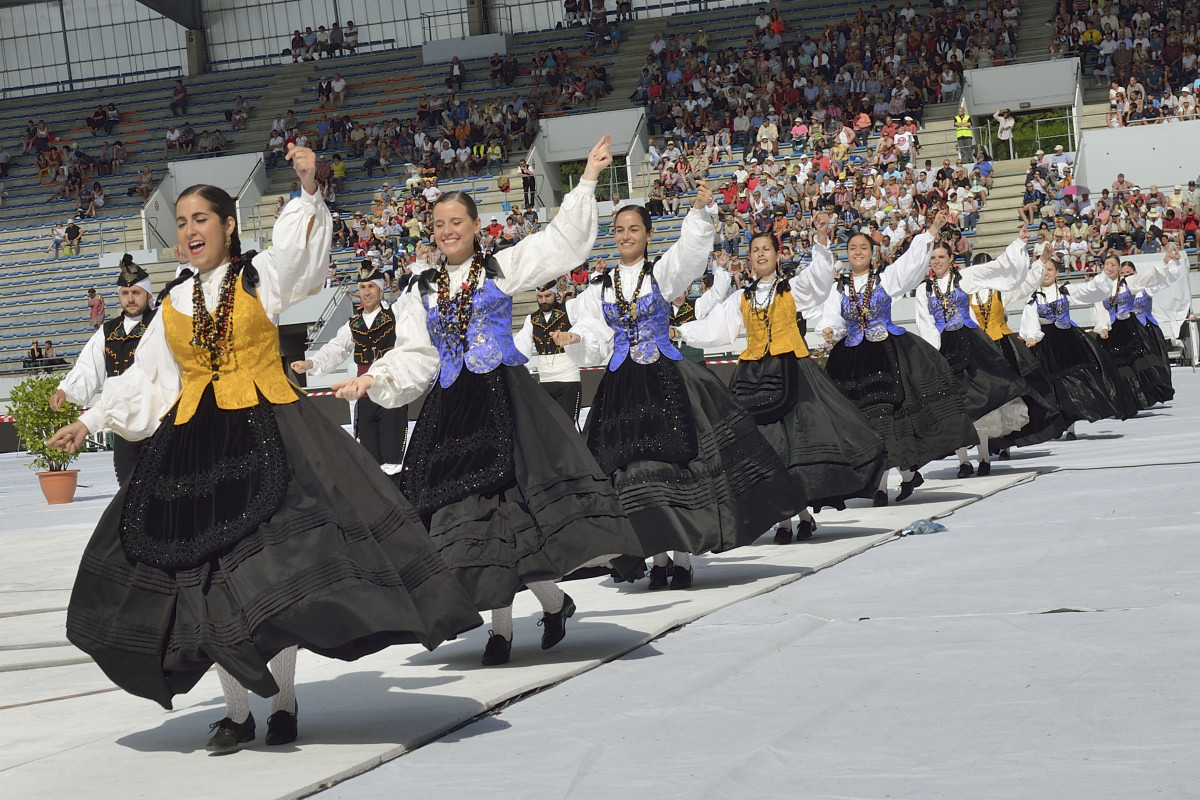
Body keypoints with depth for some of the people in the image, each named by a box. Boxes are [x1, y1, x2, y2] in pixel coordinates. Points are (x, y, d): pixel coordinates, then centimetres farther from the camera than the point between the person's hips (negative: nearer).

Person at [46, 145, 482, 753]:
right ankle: (237, 709, 12)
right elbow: (147, 379, 20)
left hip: (266, 434, -4)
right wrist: (89, 422, 18)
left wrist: (308, 189, -31)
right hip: (193, 446, 4)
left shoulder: (262, 276, 4)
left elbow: (299, 245, -15)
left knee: (276, 567, -8)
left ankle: (283, 700, 8)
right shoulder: (174, 303, 14)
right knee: (208, 575, 1)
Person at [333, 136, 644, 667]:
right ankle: (500, 623, 6)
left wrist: (588, 180, 1)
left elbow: (563, 240, 5)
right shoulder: (422, 289, 14)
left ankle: (552, 598, 8)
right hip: (451, 409, 3)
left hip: (505, 399, -3)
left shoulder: (502, 267, 7)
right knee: (467, 509, -1)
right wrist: (373, 379, -3)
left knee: (516, 500, -12)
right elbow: (414, 355, 12)